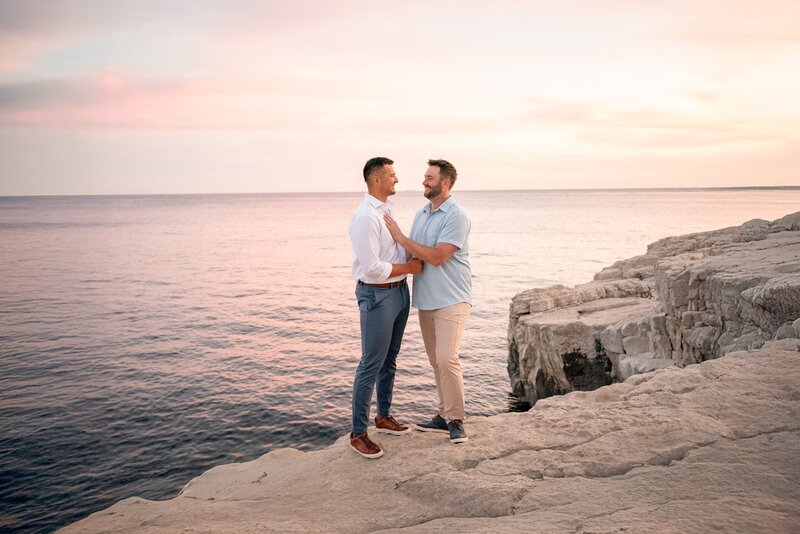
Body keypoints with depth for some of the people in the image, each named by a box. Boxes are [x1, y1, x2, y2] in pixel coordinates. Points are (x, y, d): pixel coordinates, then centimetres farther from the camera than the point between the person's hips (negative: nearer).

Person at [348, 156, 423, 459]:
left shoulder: (388, 209, 10)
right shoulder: (365, 217, -20)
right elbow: (372, 268, -24)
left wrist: (412, 259, 2)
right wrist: (408, 267, -13)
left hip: (399, 290, 9)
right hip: (377, 295, -9)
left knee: (389, 360, 19)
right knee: (371, 365, -3)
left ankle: (384, 416, 35)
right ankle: (358, 433, 9)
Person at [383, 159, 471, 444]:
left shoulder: (457, 216, -12)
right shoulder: (421, 214, 13)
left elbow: (437, 257, -21)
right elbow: (412, 254, 16)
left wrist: (400, 236, -17)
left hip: (451, 300, -8)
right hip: (425, 300, 8)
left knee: (447, 359, -13)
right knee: (436, 361, 12)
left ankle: (456, 420, 1)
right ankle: (445, 415, 23)